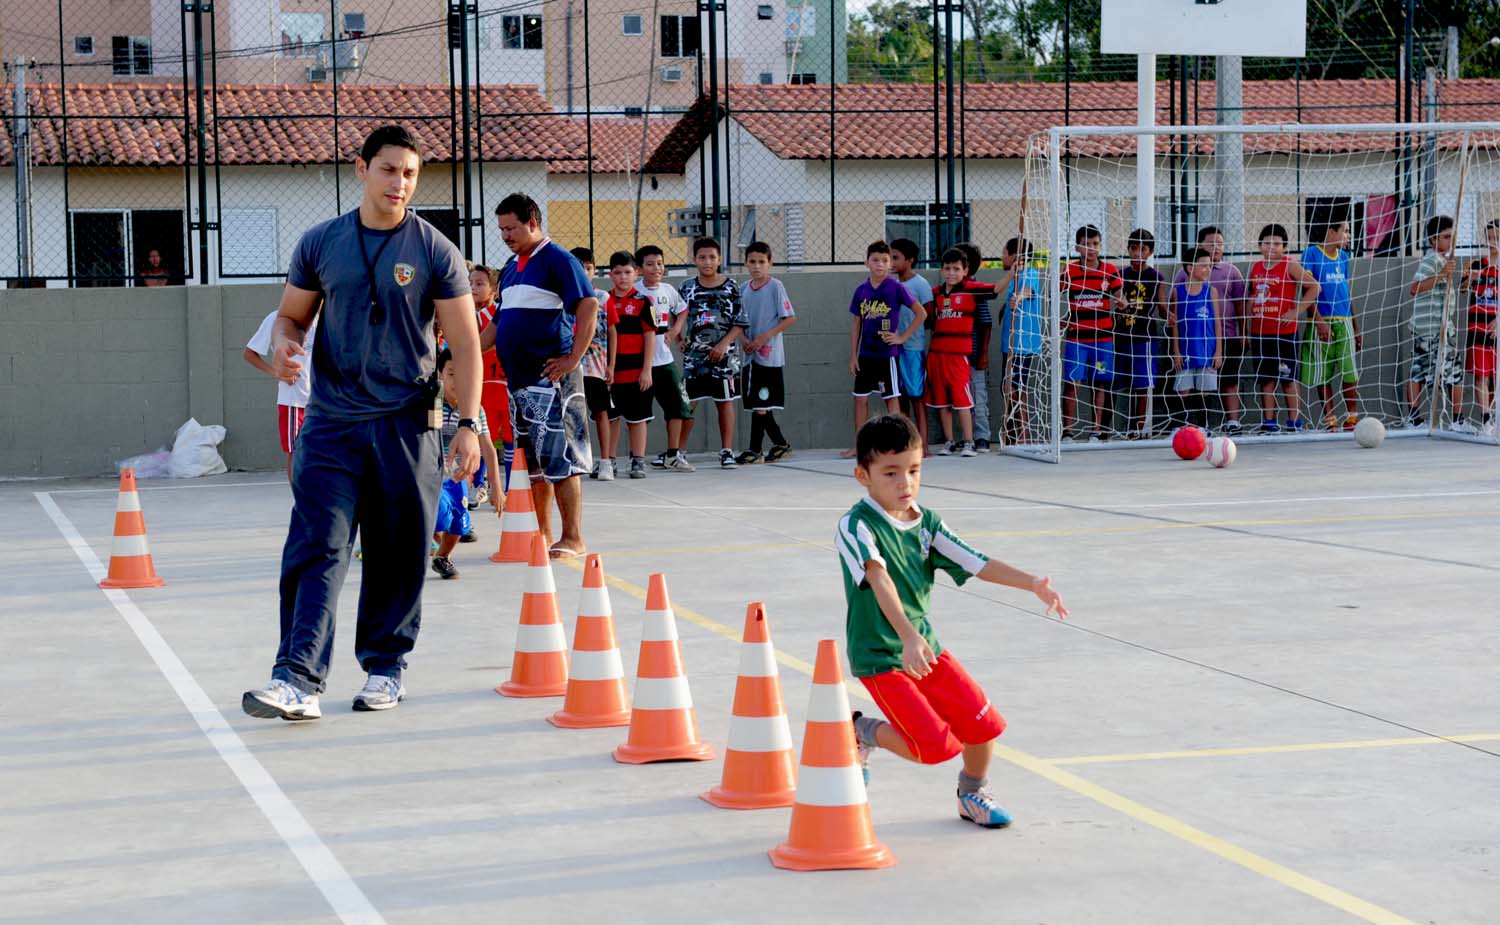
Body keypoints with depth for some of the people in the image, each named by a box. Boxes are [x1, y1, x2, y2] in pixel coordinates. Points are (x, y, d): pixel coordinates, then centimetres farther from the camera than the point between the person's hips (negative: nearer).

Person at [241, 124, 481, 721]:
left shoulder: (435, 251, 1)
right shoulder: (320, 243, 7)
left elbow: (464, 342, 1)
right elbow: (292, 314, 16)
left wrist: (469, 423, -6)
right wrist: (282, 344, -8)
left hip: (406, 425, -1)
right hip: (331, 423, 1)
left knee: (398, 555, 7)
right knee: (316, 550, -9)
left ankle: (384, 666, 22)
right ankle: (298, 679, -15)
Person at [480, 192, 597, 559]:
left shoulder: (557, 260, -7)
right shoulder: (511, 267, 18)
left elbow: (589, 305, -15)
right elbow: (500, 321, 26)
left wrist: (573, 359, -17)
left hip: (550, 376, -8)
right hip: (518, 376, 8)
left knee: (558, 457, -8)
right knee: (530, 460, 11)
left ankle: (572, 538, -4)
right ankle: (541, 536, 17)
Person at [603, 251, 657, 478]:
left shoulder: (642, 301, -3)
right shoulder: (604, 301, 7)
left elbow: (650, 336, -4)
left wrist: (647, 370, -9)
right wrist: (605, 367, 6)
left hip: (636, 371, -3)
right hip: (610, 371, 3)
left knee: (637, 417, 4)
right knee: (611, 416, 8)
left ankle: (639, 461, 10)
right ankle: (609, 461, 16)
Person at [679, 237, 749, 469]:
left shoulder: (730, 287, -1)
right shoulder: (688, 288, 5)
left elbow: (740, 324, -2)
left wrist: (724, 344, -13)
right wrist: (680, 339, 0)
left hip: (723, 354, -1)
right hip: (694, 354, 1)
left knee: (725, 402, 4)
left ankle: (727, 451, 11)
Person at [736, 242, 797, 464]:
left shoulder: (775, 286, -6)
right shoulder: (743, 288, 10)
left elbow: (790, 318, -9)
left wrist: (765, 336, -14)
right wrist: (744, 338, -2)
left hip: (769, 353, -6)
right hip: (751, 355, 6)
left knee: (759, 404, -7)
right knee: (758, 404, 10)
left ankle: (755, 450, -2)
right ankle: (780, 444, 22)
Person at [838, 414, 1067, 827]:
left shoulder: (926, 523, 2)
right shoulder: (856, 526, -20)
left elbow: (978, 564, -1)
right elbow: (879, 580, -35)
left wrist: (1032, 583, -15)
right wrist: (907, 636, -49)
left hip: (927, 647, 7)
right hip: (880, 656, -7)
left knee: (983, 724, 4)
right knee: (935, 745, -14)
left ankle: (973, 794, 33)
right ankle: (859, 733, 13)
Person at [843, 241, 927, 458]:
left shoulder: (896, 288, -8)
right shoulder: (861, 291, 5)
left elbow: (921, 313, -7)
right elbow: (856, 323, 11)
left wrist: (903, 336, -9)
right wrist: (853, 355, 8)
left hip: (887, 353, -5)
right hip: (866, 355, 5)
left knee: (890, 399, 1)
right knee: (860, 398, 6)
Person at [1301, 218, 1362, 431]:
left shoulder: (1343, 256, 14)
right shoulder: (1311, 254, -3)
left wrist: (1356, 326, 19)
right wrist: (1319, 321, -16)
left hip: (1344, 321, 4)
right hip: (1321, 322, -4)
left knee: (1349, 373, -1)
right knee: (1322, 375, 0)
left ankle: (1352, 417, 6)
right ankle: (1330, 419, 7)